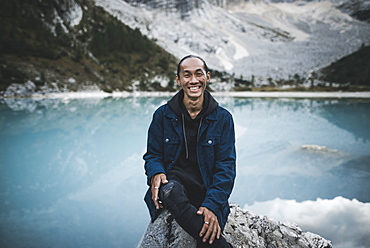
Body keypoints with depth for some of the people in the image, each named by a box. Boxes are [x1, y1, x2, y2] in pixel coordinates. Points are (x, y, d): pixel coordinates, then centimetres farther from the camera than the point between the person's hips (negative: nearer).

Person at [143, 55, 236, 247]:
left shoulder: (222, 118, 2)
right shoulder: (162, 115, 4)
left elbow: (226, 166, -3)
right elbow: (152, 155, 9)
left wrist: (212, 205, -18)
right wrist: (156, 174, -18)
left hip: (208, 191, -1)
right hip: (174, 180, 1)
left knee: (210, 229, -33)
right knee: (170, 189, -37)